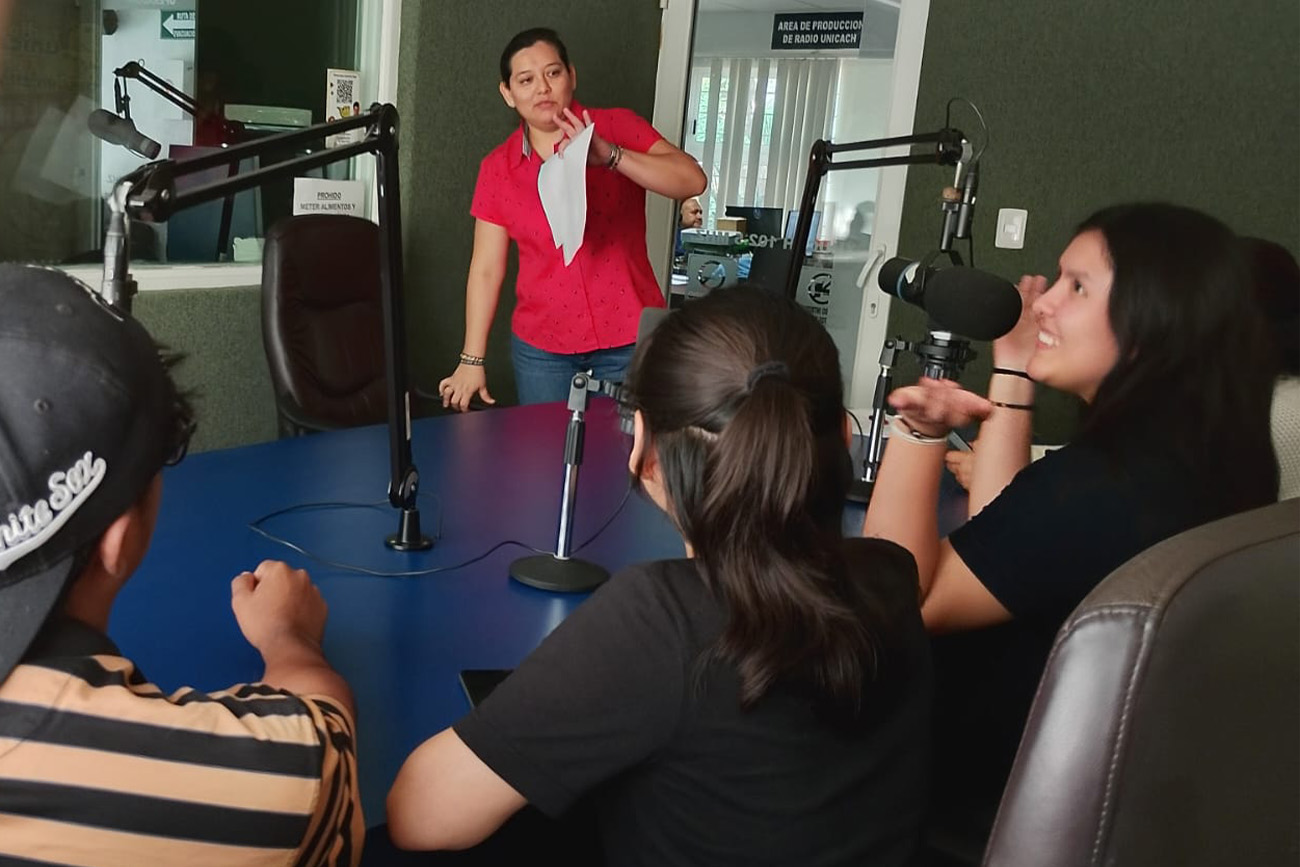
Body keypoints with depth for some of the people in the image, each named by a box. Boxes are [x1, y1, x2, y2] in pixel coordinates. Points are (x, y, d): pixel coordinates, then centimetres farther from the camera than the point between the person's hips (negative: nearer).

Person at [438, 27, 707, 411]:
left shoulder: (617, 128, -4)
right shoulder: (497, 168, 1)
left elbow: (693, 180, -18)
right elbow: (486, 268, 3)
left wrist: (610, 155, -30)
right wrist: (472, 360, 2)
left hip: (630, 338, -1)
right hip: (541, 346, 2)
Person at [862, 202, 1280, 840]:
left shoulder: (1095, 485, -31)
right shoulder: (1198, 460, -3)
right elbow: (993, 542, 6)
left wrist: (921, 433, -26)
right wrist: (1012, 376, 5)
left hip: (989, 785, -8)